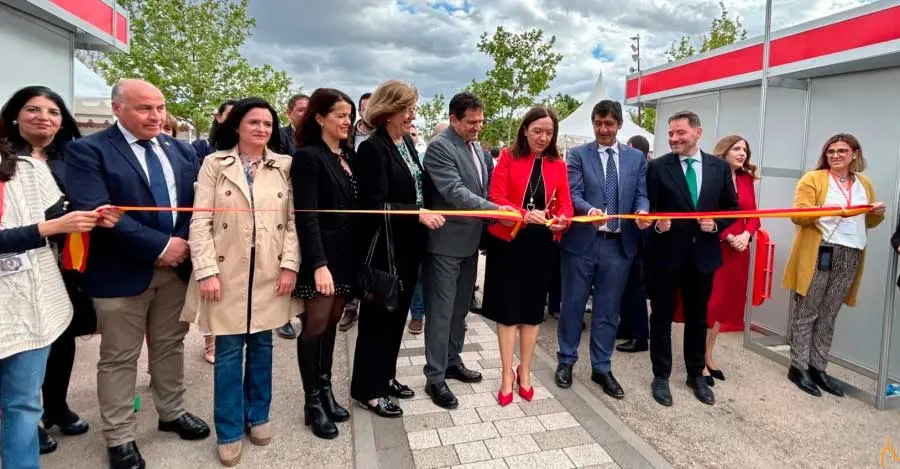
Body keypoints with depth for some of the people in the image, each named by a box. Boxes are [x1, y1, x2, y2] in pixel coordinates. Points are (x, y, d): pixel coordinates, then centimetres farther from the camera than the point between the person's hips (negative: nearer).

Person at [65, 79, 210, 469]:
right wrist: (160, 246, -20)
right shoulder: (87, 151, -9)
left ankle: (172, 413, 36)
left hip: (178, 265, 5)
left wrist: (186, 242, -9)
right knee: (119, 358, 9)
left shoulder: (181, 151, 8)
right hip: (123, 270, -4)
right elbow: (97, 212, -20)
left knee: (170, 346, 18)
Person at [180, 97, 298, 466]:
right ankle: (229, 431, 20)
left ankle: (257, 415, 31)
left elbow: (293, 220, 3)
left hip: (270, 273, 2)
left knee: (262, 345, 13)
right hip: (227, 273, -1)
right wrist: (206, 271, -11)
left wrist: (290, 264, -6)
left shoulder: (285, 166, 5)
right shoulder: (214, 164, 1)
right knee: (229, 350, 5)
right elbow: (200, 221, -4)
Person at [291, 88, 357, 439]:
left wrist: (358, 255, 7)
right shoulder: (307, 156, -11)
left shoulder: (348, 156, 11)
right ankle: (312, 403, 17)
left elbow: (355, 207, 10)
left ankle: (325, 391, 25)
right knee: (316, 325, 3)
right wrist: (319, 264, -24)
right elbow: (306, 216, -17)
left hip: (346, 253, 7)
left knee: (332, 323, 13)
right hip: (321, 255, -6)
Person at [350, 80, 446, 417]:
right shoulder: (372, 148, -15)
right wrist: (417, 213, -24)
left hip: (408, 244, 8)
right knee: (378, 315, 3)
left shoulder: (407, 142, 10)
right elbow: (374, 205, -21)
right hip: (384, 247, -8)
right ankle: (367, 389, 19)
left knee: (398, 312, 16)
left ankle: (385, 376, 32)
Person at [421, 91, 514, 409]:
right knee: (441, 311, -1)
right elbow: (455, 192, -24)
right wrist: (496, 210, -28)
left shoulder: (476, 147, 13)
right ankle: (435, 378, 10)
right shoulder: (439, 147, -14)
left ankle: (452, 361, 33)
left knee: (460, 308, 18)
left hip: (470, 240, 8)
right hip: (447, 242, -8)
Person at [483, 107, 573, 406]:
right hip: (508, 240, -3)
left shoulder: (558, 165, 6)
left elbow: (565, 202, 3)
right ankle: (507, 375, 18)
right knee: (508, 307, 5)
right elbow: (496, 197, -11)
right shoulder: (508, 157, -3)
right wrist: (524, 215, -28)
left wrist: (562, 219, -20)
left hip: (542, 243, 3)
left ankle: (524, 371, 28)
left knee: (533, 308, 11)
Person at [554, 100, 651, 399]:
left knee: (608, 310, 11)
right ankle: (566, 361, 27)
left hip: (619, 244, 2)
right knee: (573, 305, 9)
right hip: (582, 241, -2)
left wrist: (642, 212, -17)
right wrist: (590, 210, -30)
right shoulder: (578, 155, 1)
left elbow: (641, 194, 5)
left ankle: (602, 368, 25)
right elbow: (573, 193, -10)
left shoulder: (636, 158, 10)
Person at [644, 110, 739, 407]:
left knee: (698, 317, 16)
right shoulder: (658, 167, -5)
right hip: (666, 252, -2)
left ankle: (696, 375, 33)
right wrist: (657, 223, -26)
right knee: (662, 317, 7)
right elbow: (649, 208, -6)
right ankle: (661, 377, 22)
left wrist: (717, 224, -10)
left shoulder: (720, 167, 3)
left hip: (703, 253, 3)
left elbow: (732, 207, 9)